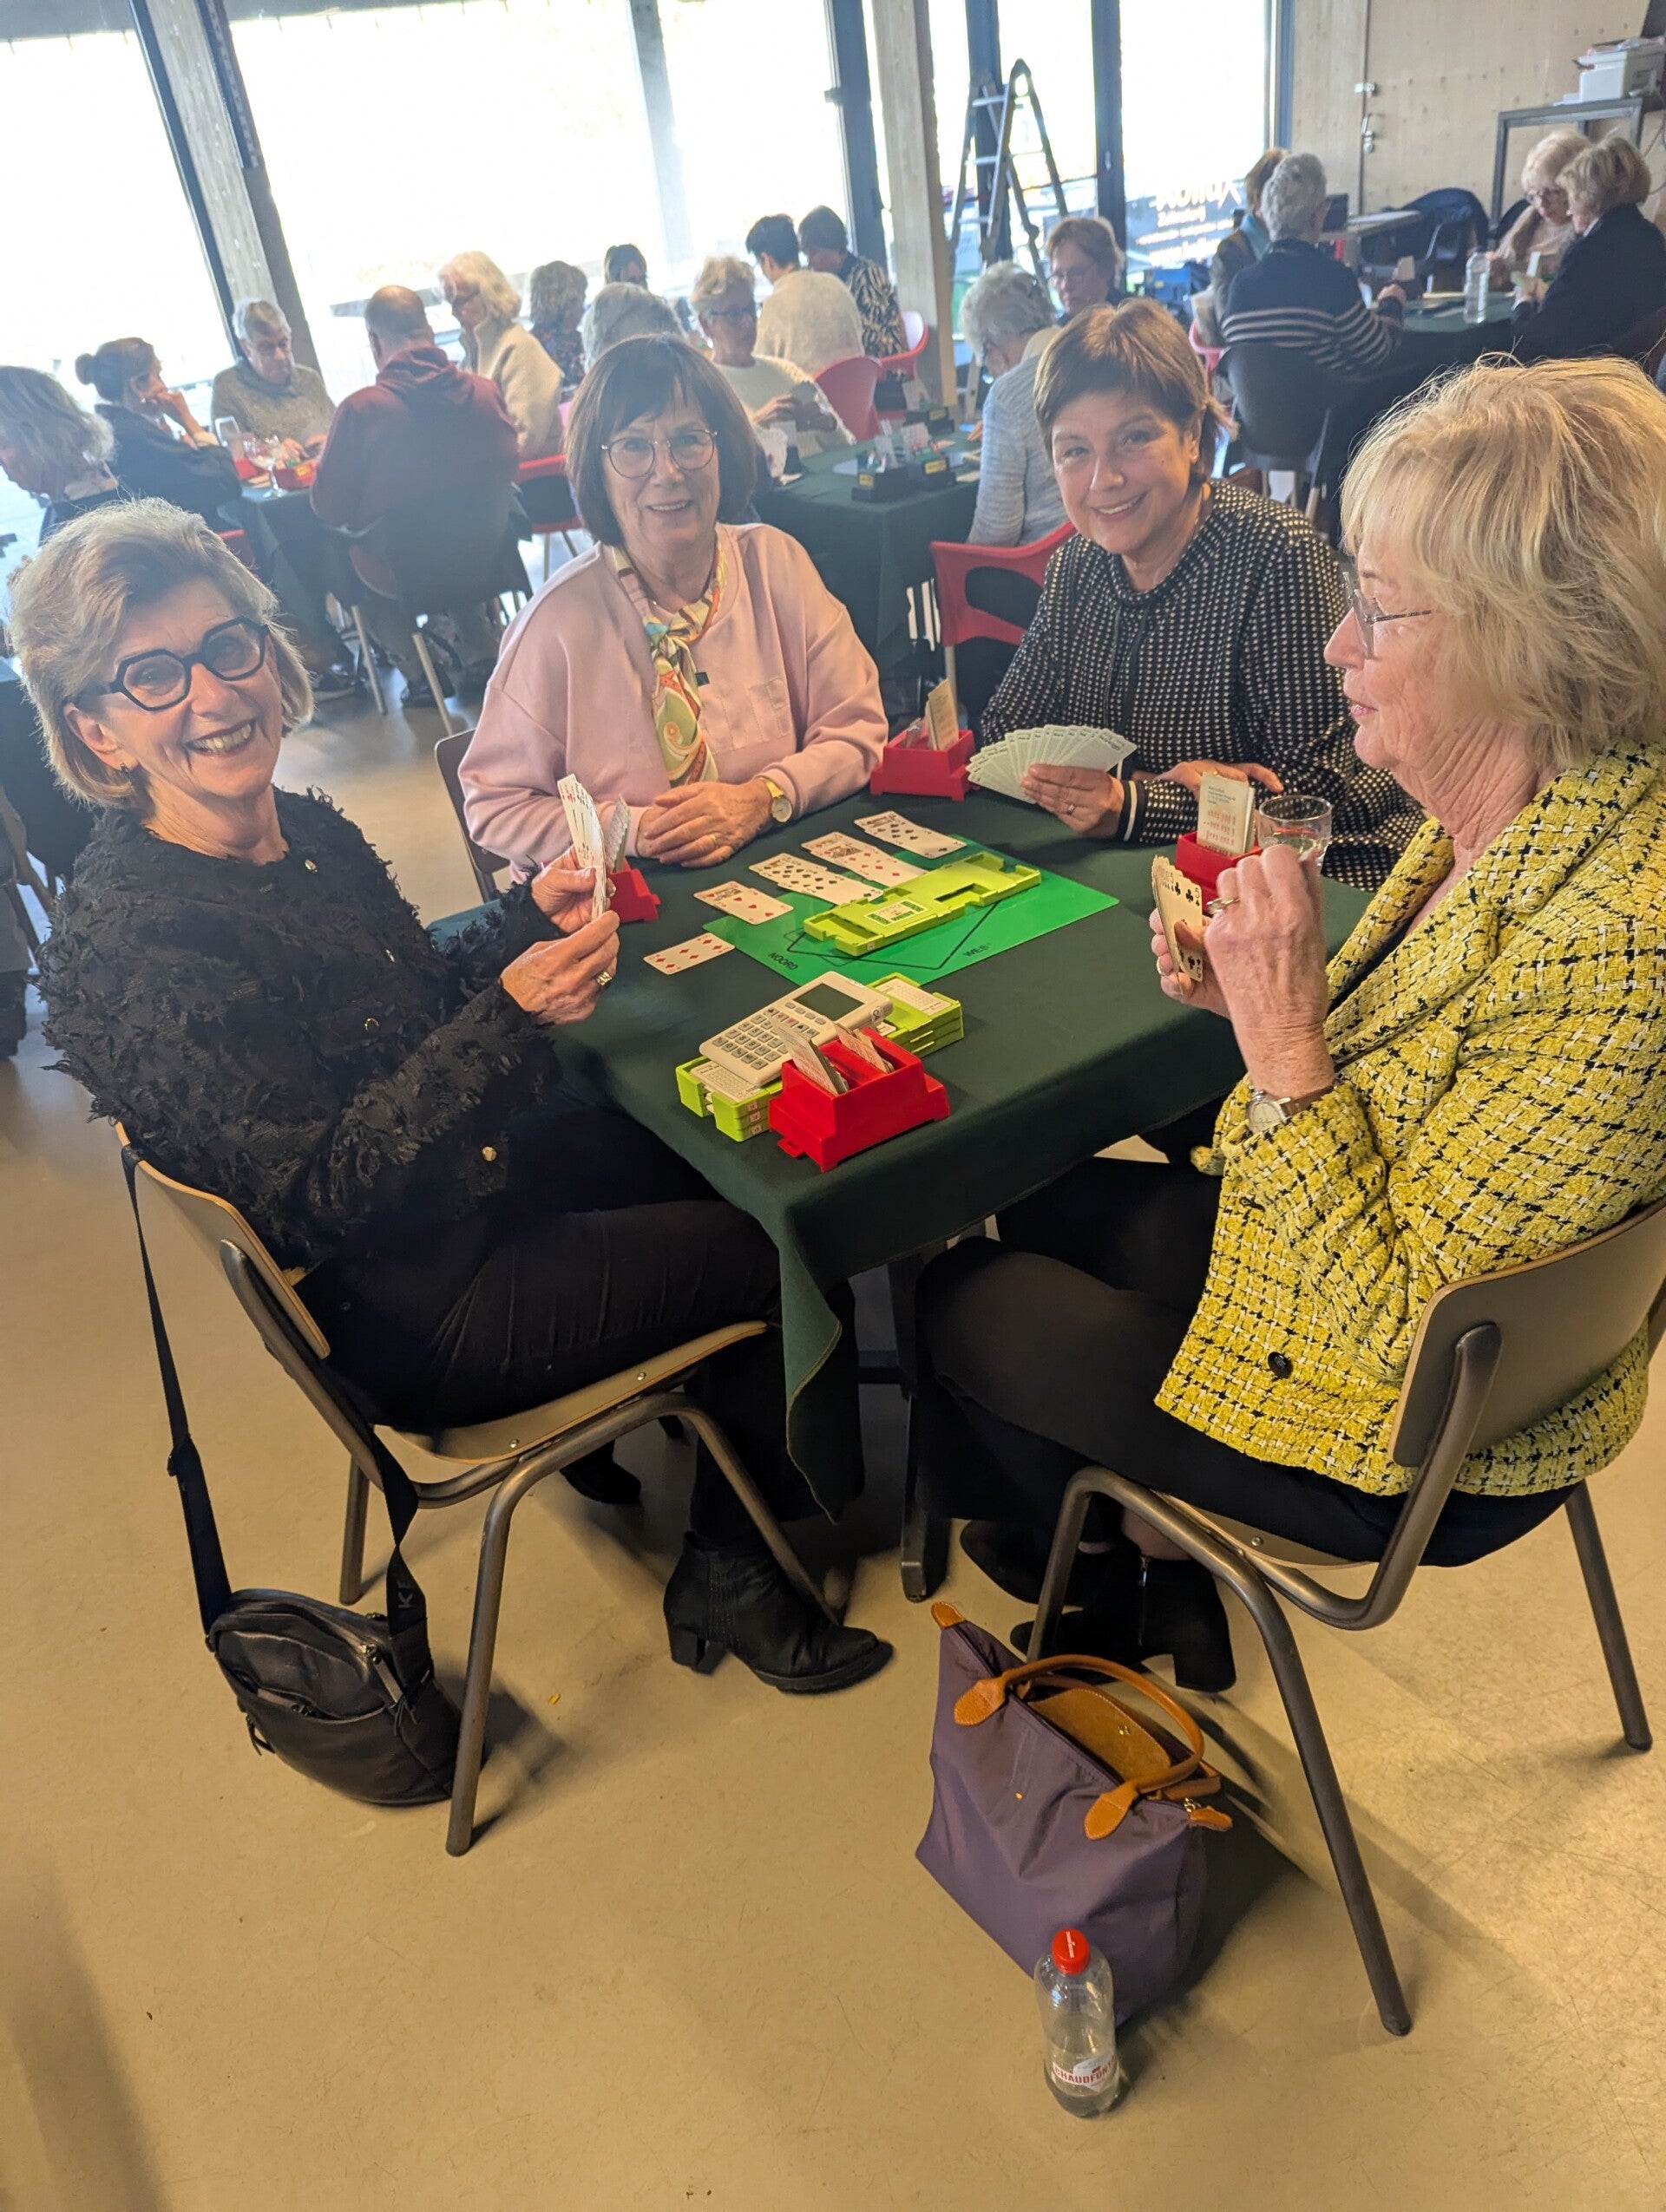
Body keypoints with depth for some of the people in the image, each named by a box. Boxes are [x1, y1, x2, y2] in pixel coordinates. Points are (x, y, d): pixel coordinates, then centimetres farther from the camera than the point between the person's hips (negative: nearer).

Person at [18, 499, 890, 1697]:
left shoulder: (304, 828, -2)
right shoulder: (132, 947, -27)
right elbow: (315, 1194, -30)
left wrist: (529, 917, -7)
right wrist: (512, 1019, -38)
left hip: (479, 1172, 8)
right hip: (423, 1321, -8)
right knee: (780, 1243, -1)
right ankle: (733, 1572, 21)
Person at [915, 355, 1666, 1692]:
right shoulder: (1503, 815, -8)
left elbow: (1393, 1326, -30)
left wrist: (1285, 1043, -32)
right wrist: (1261, 1002, -10)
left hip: (1416, 1451, -8)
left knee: (961, 1306, 6)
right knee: (1029, 1199, 20)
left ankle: (1130, 1577, 39)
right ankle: (1158, 1542, 38)